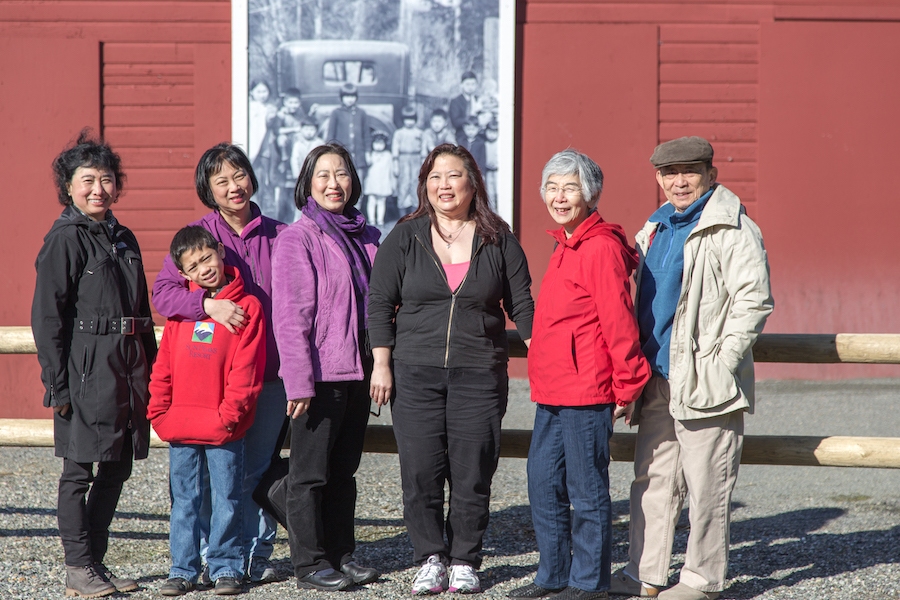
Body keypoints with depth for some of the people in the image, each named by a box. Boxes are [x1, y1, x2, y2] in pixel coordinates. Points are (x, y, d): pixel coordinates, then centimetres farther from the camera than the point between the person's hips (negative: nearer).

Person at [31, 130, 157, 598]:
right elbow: (46, 317, -9)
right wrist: (56, 382, -14)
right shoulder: (64, 240, -6)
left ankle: (96, 561, 20)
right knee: (79, 471, 0)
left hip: (126, 370, 7)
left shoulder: (123, 238, 15)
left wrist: (149, 373, 15)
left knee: (117, 467, 10)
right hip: (86, 371, -7)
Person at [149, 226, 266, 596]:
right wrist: (158, 411, 4)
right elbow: (164, 365, 12)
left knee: (226, 499, 4)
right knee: (184, 500, 9)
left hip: (223, 428, -4)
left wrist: (230, 412, -14)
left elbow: (246, 368, -7)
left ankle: (225, 567, 14)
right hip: (180, 427, 4)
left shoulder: (247, 306, -2)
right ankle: (183, 569, 16)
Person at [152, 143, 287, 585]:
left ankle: (256, 556, 14)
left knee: (258, 469, 5)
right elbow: (162, 291, -6)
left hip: (269, 373, 2)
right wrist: (209, 304, -23)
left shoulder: (278, 236, 8)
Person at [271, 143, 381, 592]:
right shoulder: (296, 239, -7)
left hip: (358, 370, 6)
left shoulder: (366, 238, 12)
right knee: (311, 471, 1)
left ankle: (341, 554, 22)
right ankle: (309, 563, 8)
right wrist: (298, 381, -17)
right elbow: (290, 315, -12)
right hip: (319, 373, -6)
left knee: (344, 469, 13)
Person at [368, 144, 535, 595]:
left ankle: (465, 562, 10)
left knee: (473, 473, -1)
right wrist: (381, 363, -1)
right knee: (420, 472, -3)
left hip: (480, 374, 0)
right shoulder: (405, 237, 5)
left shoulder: (498, 240, 6)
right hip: (415, 372, 0)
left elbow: (521, 305, 9)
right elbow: (380, 303, 5)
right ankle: (430, 560, 9)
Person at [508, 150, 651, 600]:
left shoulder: (600, 247, -13)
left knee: (587, 488, 0)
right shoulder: (566, 247, 17)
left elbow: (618, 320, -15)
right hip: (552, 393, 10)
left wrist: (627, 385, -14)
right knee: (543, 485, 13)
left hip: (586, 392, -10)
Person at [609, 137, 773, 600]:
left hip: (705, 382, -8)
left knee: (706, 485, -2)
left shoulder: (733, 230, -7)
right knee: (652, 480, 10)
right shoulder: (655, 229, 17)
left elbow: (754, 301, -12)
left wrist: (720, 363, -16)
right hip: (658, 382, 8)